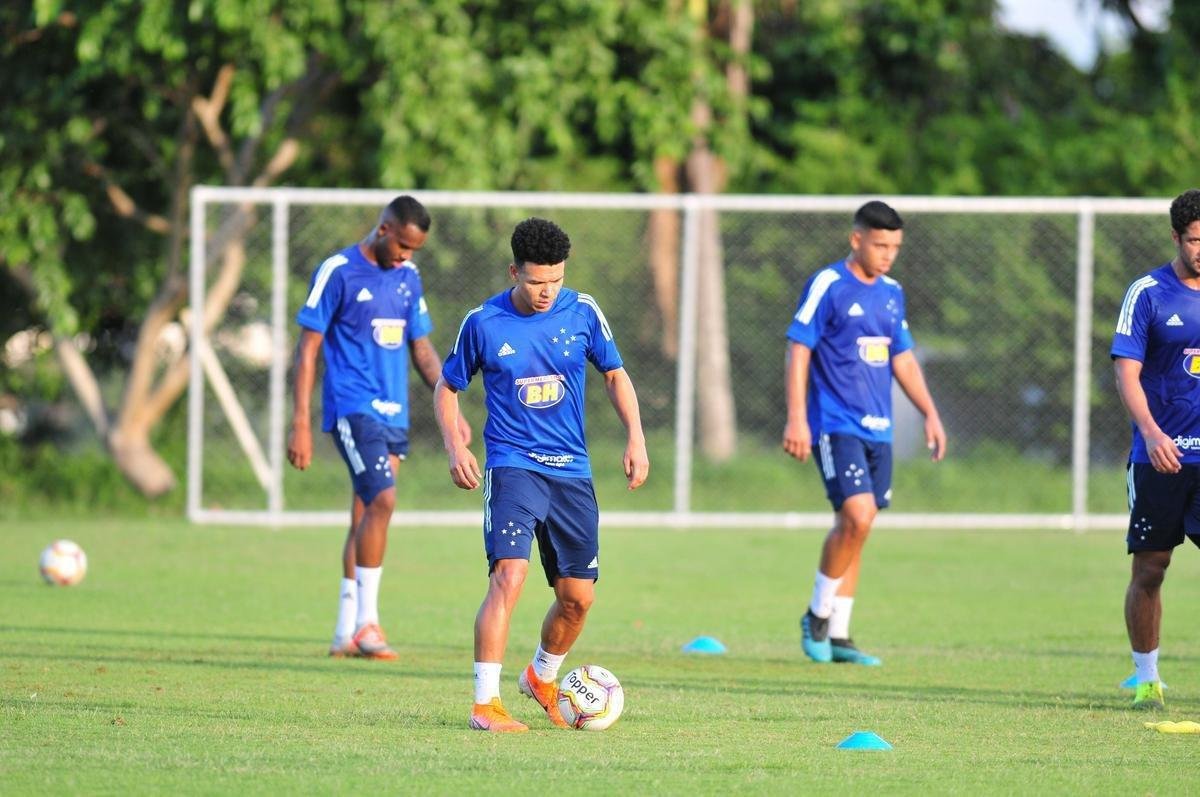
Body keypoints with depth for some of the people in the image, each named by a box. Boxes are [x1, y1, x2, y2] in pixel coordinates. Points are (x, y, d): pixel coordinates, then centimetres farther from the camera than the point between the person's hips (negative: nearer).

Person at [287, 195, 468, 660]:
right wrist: (300, 424, -11)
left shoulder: (408, 277, 12)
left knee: (367, 516, 7)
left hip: (393, 414, 7)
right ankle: (366, 622, -15)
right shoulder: (338, 272, -7)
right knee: (382, 500, -20)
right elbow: (308, 349, -6)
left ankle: (345, 634, 12)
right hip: (352, 409, -7)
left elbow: (422, 350, 21)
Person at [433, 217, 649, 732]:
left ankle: (542, 678, 34)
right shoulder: (483, 323, -5)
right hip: (513, 467, -4)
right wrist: (455, 446, -7)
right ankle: (485, 704, -21)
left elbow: (615, 375, 14)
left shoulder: (582, 313, 1)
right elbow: (447, 387, 8)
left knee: (578, 597, 5)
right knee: (509, 577, -22)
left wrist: (635, 438, 2)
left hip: (572, 472, 4)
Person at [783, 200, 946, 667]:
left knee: (854, 525, 7)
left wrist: (930, 413, 16)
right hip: (836, 425, -7)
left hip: (878, 430, 7)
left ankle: (837, 636, 13)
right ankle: (818, 615, -3)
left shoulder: (891, 293, 14)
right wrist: (796, 418, -15)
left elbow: (903, 360, 22)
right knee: (858, 515, -19)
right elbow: (798, 349, -9)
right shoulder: (827, 286, -7)